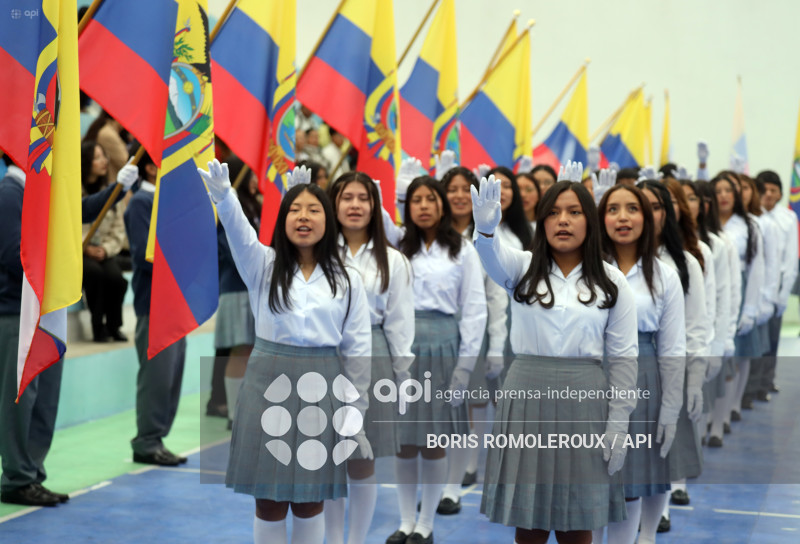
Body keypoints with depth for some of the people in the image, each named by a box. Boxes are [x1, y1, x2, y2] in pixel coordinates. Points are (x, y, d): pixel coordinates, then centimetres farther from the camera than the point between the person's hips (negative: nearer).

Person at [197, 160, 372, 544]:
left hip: (322, 392, 1)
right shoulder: (263, 266, 1)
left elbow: (358, 350, 6)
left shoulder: (347, 281, 4)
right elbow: (239, 232, -20)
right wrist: (223, 196, -41)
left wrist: (356, 414, 5)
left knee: (309, 498, 10)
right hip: (269, 387, -1)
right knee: (270, 499, 5)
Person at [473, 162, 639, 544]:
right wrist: (486, 228, -44)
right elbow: (493, 257, -21)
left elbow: (623, 356, 3)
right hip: (527, 395, 0)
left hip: (583, 400, 0)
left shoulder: (611, 281, 3)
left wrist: (618, 422, -3)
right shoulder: (522, 267, 3)